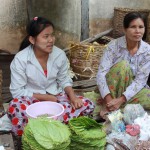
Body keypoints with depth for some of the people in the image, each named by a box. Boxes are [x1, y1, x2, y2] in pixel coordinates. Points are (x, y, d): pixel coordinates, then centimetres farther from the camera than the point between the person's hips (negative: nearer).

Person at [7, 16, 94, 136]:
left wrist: (73, 96, -14)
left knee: (88, 105, -18)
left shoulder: (60, 54, -6)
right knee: (15, 108, -39)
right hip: (32, 99, -4)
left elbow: (64, 80, 7)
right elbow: (17, 91, -14)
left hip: (55, 96, 5)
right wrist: (46, 97, -18)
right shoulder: (20, 59, -16)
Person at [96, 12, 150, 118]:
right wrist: (108, 98, -36)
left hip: (131, 89, 3)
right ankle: (109, 104, -22)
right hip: (111, 88, -2)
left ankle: (109, 105, -18)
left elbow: (140, 80, -16)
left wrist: (121, 99, -31)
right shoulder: (114, 45, -16)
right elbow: (101, 73, -22)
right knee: (123, 65, -30)